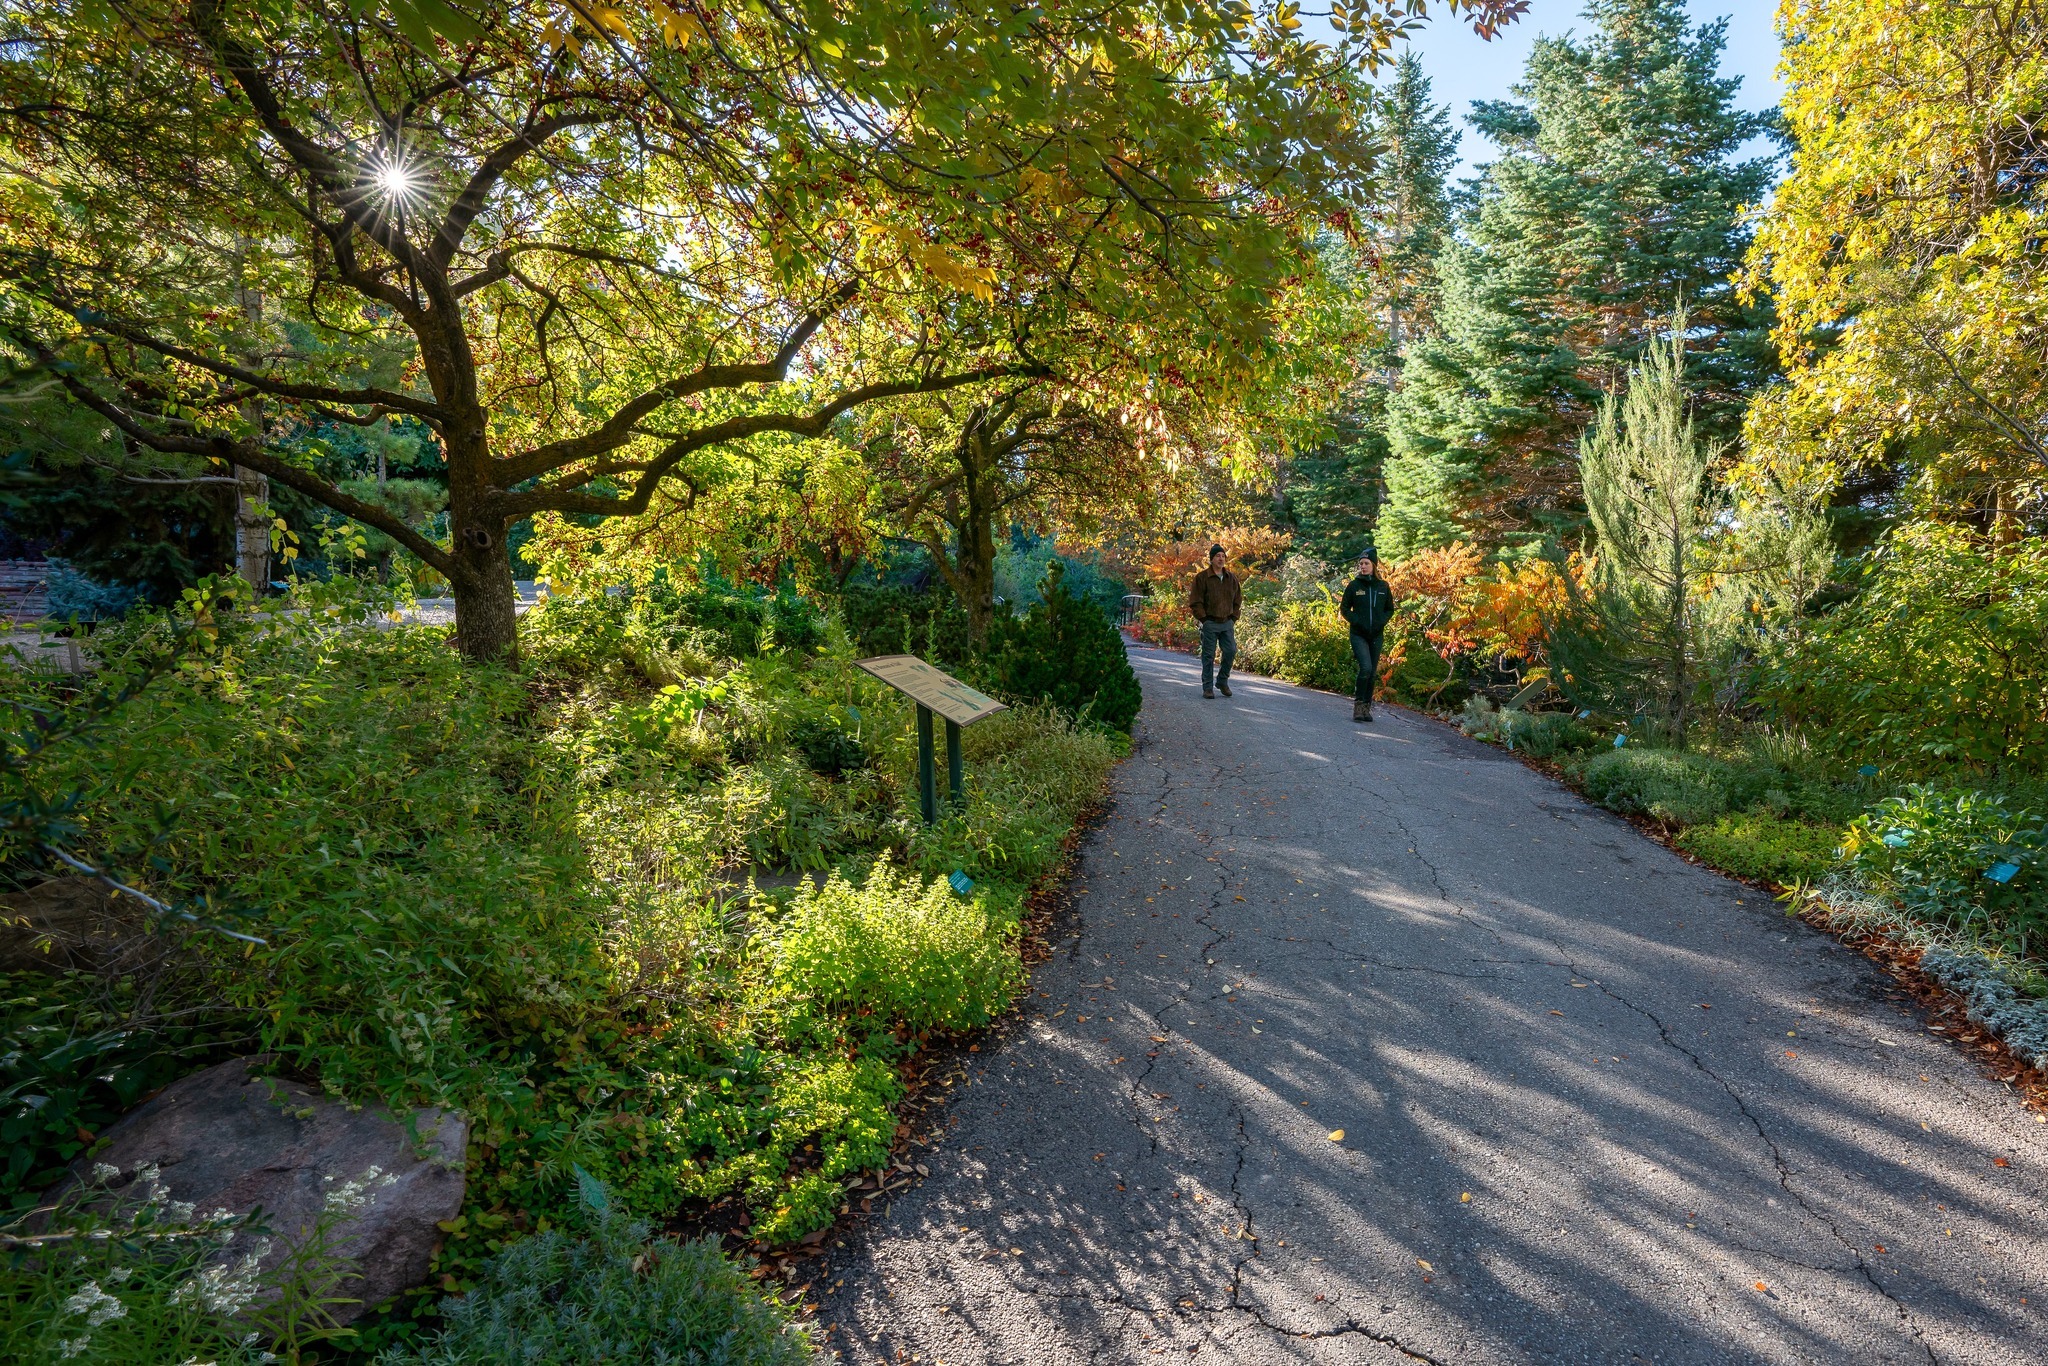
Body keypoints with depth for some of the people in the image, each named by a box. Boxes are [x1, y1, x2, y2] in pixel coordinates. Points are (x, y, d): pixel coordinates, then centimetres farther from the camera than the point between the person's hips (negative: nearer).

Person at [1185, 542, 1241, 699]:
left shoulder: (1232, 578, 10)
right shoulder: (1202, 578, -5)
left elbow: (1238, 599, 18)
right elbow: (1195, 601, -6)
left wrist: (1233, 618, 9)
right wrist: (1204, 619, -10)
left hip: (1227, 623, 4)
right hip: (1210, 623, -4)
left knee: (1231, 651, -1)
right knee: (1208, 656, -1)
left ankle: (1222, 681, 18)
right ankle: (1208, 687, 7)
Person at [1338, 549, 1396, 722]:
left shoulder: (1383, 586, 6)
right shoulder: (1354, 585, 0)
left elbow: (1390, 609, 14)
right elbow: (1344, 609, 5)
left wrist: (1381, 622, -5)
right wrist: (1357, 621, -10)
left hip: (1376, 635, 3)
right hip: (1358, 634, -3)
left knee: (1373, 673, 6)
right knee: (1366, 667, -20)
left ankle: (1367, 707, 15)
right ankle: (1358, 703, -7)